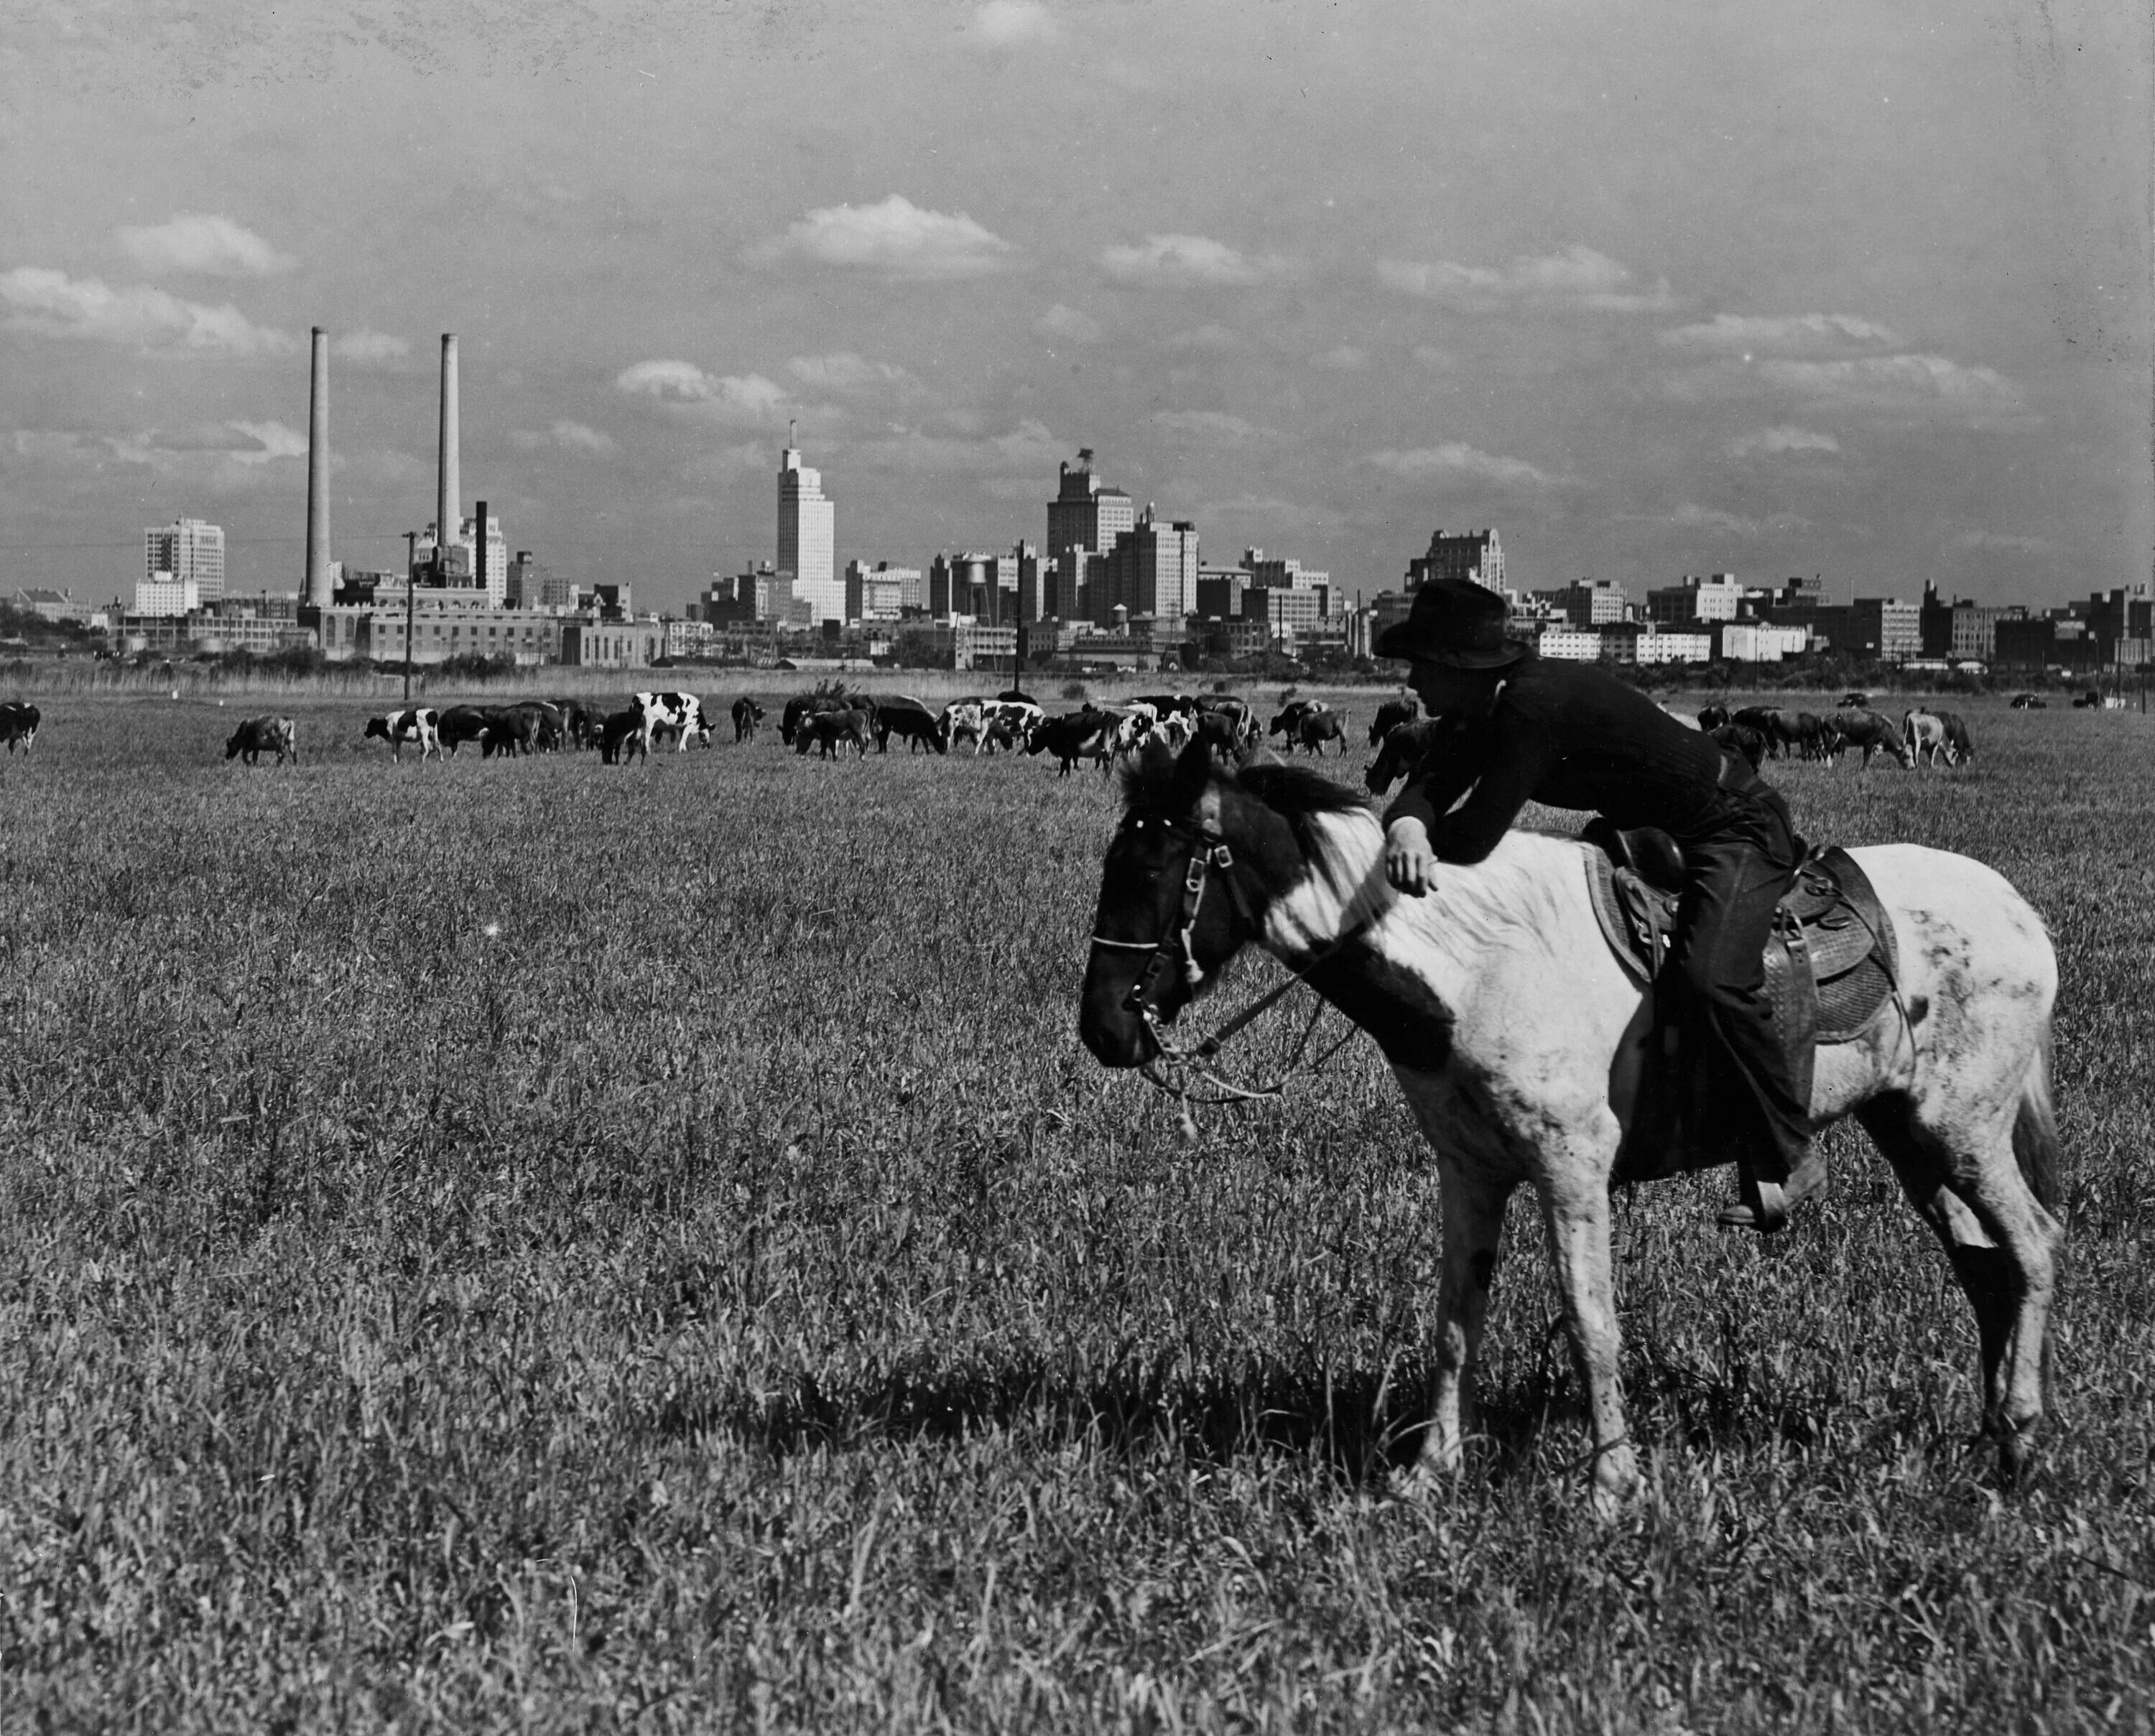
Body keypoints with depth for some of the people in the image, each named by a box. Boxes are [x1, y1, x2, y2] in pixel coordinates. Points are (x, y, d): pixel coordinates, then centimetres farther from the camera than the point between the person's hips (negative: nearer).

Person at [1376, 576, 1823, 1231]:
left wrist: (1407, 840, -14)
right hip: (1653, 833, 11)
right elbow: (1427, 787, -8)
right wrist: (1407, 829, -32)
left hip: (1737, 831, -11)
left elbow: (1475, 836, -32)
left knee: (1709, 978, -32)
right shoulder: (1488, 711, 0)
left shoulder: (1536, 705, -30)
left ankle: (1787, 1158, -20)